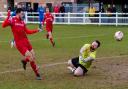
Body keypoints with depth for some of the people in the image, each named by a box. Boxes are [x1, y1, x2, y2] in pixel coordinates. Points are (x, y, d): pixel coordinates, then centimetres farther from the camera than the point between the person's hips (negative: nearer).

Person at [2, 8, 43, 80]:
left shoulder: (22, 22, 11)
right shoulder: (12, 20, -8)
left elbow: (27, 31, 19)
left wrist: (37, 31, 13)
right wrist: (8, 17, -35)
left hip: (26, 41, 7)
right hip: (19, 43, -7)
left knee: (33, 57, 7)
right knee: (31, 58, -10)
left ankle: (24, 61, 39)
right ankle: (37, 74, 4)